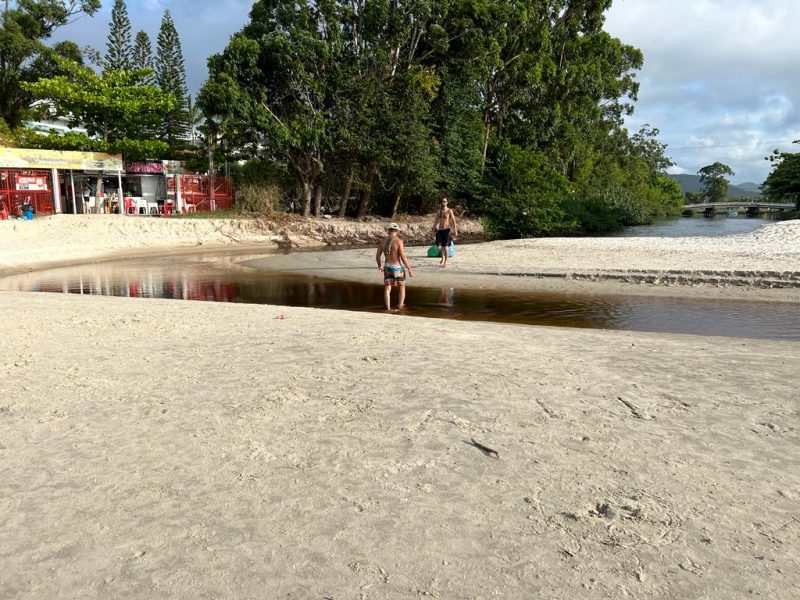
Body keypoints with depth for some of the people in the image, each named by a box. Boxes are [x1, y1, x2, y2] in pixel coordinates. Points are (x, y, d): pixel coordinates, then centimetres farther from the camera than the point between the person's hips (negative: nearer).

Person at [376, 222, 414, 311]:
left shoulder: (382, 241, 2)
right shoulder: (399, 241, -14)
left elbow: (377, 256, 8)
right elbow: (403, 257, -18)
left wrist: (379, 266, 26)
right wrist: (409, 269, -10)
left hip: (387, 267, 4)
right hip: (398, 268, -4)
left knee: (387, 289, 4)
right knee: (402, 287, 14)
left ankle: (388, 308, -3)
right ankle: (400, 306, 7)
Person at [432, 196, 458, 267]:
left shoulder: (449, 211, -3)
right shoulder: (439, 211, 11)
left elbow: (453, 221, -7)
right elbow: (436, 220, 19)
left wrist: (455, 230, -14)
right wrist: (434, 228, 13)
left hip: (446, 230, -4)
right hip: (439, 230, 4)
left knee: (446, 247, -4)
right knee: (438, 246, -2)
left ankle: (445, 262, 8)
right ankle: (443, 257, 26)